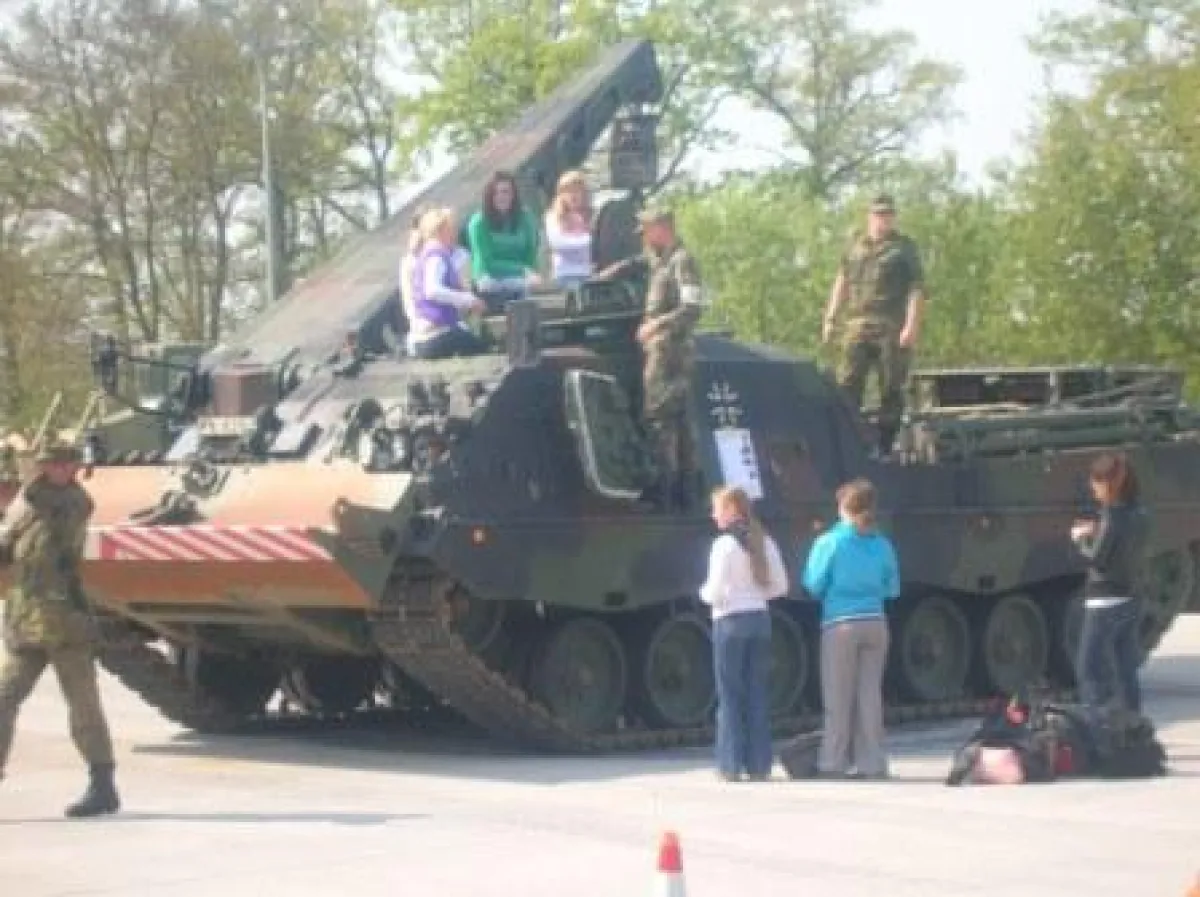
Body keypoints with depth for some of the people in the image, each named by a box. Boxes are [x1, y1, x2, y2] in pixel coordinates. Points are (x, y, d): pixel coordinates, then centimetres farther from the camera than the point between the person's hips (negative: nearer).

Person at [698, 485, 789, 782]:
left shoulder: (724, 544, -12)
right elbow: (780, 586, 9)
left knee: (730, 695, 1)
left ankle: (731, 765, 1)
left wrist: (704, 592, 7)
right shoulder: (764, 543, 7)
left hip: (730, 622, -5)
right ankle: (759, 765, 9)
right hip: (760, 619, 6)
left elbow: (715, 592, -14)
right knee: (758, 695, 8)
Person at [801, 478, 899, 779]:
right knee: (870, 695, 8)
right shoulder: (882, 545, 3)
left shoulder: (829, 542, -6)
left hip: (841, 625, -3)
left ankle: (833, 763, 5)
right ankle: (872, 763, 8)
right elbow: (891, 589, 9)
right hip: (875, 624, 3)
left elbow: (813, 585, -2)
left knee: (838, 698, 3)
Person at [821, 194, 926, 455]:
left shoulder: (904, 248, 6)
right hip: (859, 326, 4)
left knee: (891, 389, -2)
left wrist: (911, 326, -15)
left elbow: (917, 289, -3)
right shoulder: (856, 248, 19)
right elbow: (842, 284, 22)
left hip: (892, 328, -3)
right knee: (848, 385, -6)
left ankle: (885, 446, 2)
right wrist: (831, 318, 12)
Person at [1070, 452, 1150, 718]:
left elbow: (1096, 559, -19)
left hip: (1104, 605, -8)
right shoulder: (1138, 514, 7)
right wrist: (1095, 533, 7)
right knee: (1125, 673, 12)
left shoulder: (1113, 516, -17)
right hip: (1128, 602, 8)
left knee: (1089, 671, -4)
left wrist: (1081, 538, -3)